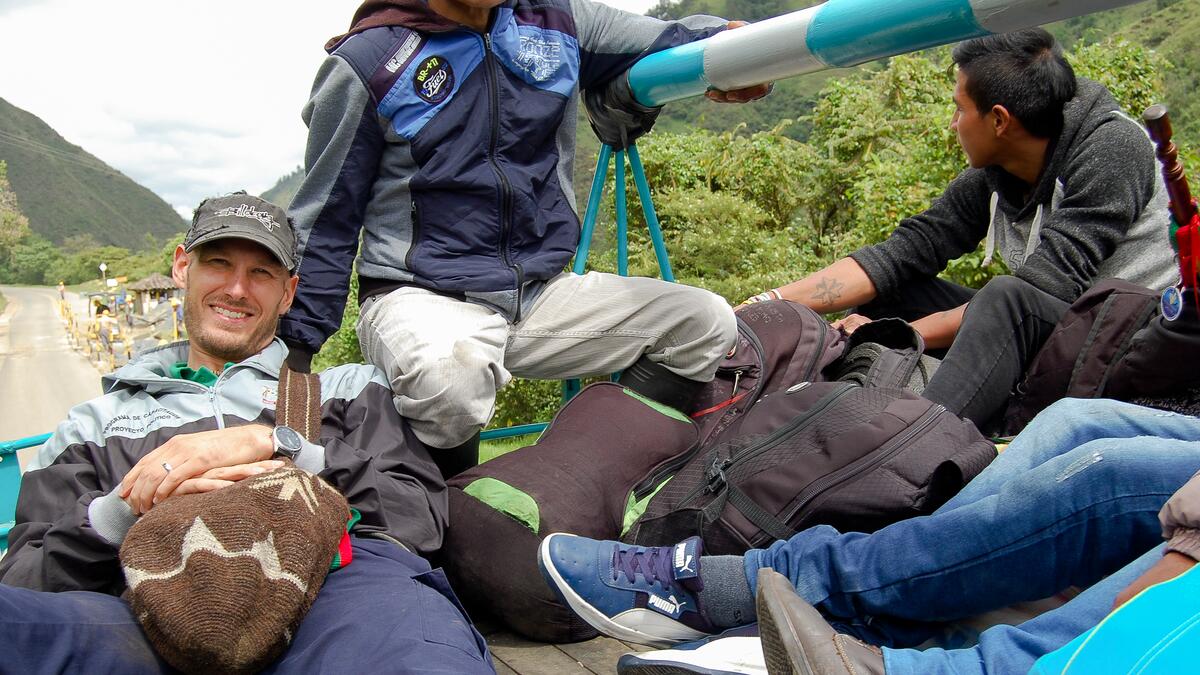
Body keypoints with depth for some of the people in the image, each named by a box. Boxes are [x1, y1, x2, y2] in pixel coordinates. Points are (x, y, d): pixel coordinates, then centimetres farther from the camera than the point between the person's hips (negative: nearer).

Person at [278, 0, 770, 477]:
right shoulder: (368, 60, -7)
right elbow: (325, 224, -1)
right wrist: (294, 351, -2)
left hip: (540, 293, 6)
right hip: (421, 297, -5)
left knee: (706, 321, -3)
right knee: (451, 376, -39)